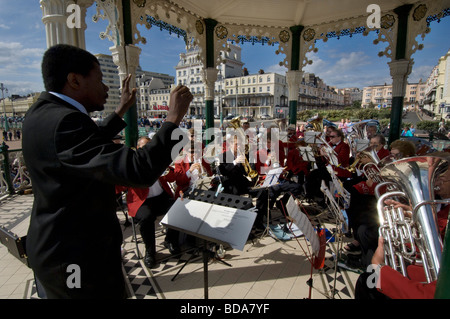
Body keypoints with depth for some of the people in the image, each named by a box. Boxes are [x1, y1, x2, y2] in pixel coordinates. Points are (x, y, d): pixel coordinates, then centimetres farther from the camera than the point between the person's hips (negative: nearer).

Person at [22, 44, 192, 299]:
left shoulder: (42, 112, 3)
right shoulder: (65, 121, -29)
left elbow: (92, 144, 19)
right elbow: (140, 171, -38)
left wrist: (122, 110, 21)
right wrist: (174, 118, -27)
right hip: (79, 258, -9)